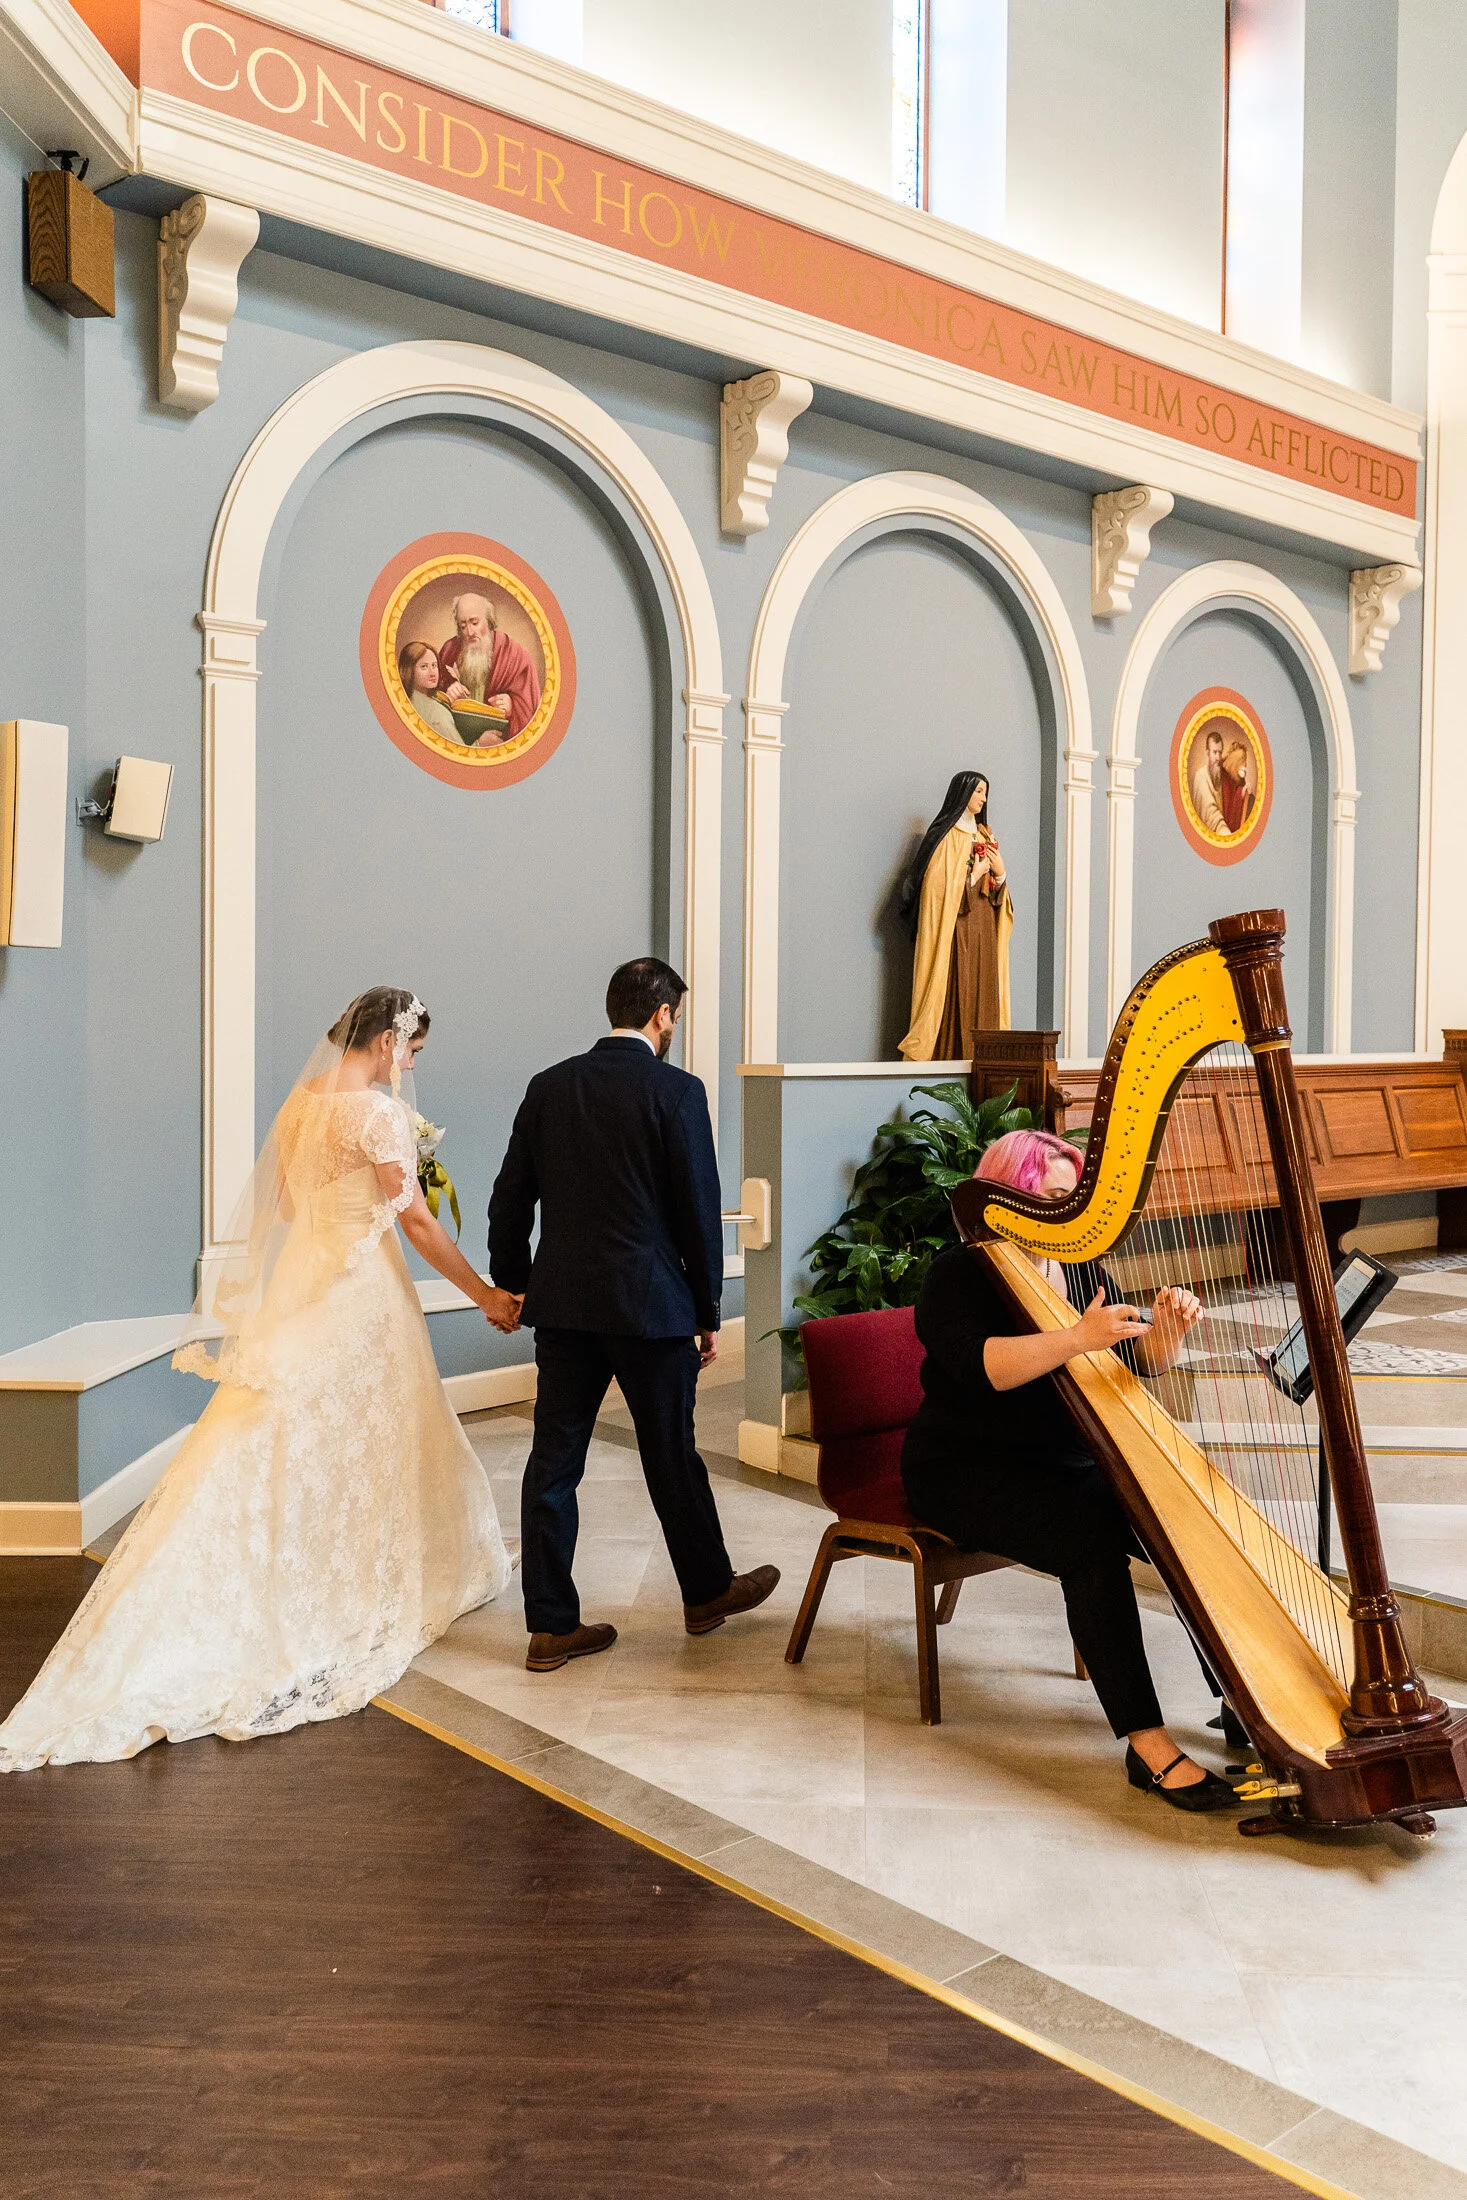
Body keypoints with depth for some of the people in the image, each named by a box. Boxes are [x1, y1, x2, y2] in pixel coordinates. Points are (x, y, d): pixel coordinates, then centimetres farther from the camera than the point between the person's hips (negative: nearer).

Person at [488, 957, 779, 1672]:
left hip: (561, 1302, 4)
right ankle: (708, 1592, 31)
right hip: (649, 1304, -4)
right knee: (671, 1455, 12)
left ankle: (551, 1624, 14)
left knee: (554, 1460, 8)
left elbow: (510, 1200, 8)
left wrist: (513, 1286, 19)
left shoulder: (550, 1085, 5)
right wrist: (708, 1313, 2)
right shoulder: (676, 1091, -9)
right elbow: (699, 1210, -8)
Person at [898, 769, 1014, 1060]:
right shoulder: (946, 835, -3)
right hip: (956, 929, -7)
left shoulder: (984, 836, 20)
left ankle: (979, 1056, 3)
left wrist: (1000, 872, 0)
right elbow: (939, 884, -12)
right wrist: (974, 876, -8)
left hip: (984, 930, 7)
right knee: (956, 993, -11)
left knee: (983, 992, 2)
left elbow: (996, 891, 20)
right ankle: (950, 1055, -10)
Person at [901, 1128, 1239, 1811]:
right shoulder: (959, 1274, -8)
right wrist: (1078, 1338, -38)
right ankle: (1146, 1743, -28)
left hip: (1067, 1466, 7)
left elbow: (1140, 1362, 6)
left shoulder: (1078, 1270, 12)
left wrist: (1167, 1328, -16)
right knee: (1091, 1539, -31)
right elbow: (980, 1366, -27)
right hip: (968, 1472, -6)